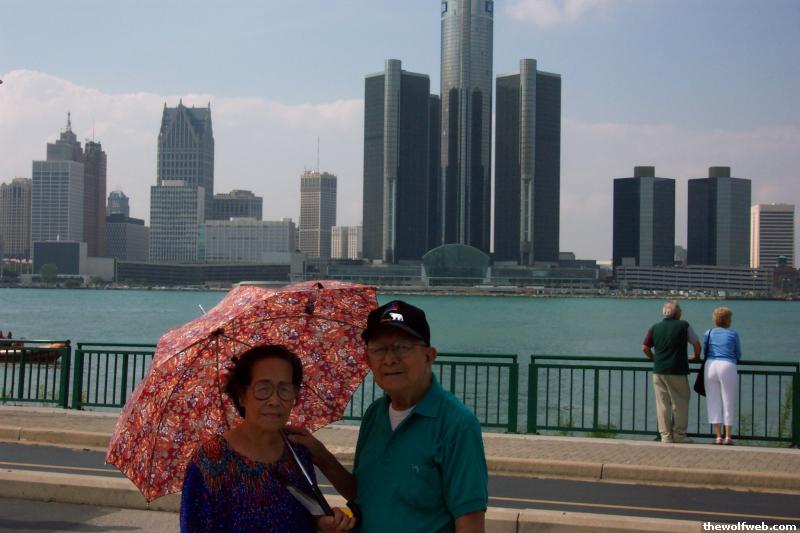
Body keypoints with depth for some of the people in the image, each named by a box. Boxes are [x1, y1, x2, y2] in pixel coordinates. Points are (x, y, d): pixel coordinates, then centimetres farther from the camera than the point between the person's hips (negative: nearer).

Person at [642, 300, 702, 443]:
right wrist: (696, 357, 18)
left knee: (663, 404, 6)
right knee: (680, 403, 6)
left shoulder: (655, 328, 7)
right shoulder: (684, 326, -1)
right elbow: (696, 344, -1)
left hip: (659, 371, 3)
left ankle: (665, 435, 6)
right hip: (678, 372, -3)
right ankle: (679, 435, 6)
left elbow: (645, 347, 6)